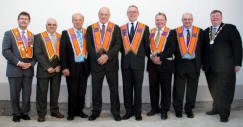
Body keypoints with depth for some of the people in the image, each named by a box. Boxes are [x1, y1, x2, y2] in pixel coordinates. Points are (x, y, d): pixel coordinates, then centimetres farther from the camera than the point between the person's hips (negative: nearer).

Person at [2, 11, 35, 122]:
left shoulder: (32, 36, 13)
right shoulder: (9, 34, 2)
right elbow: (5, 51, -7)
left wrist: (31, 63, -7)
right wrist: (18, 63, -14)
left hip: (28, 70, 3)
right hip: (14, 69, -3)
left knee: (27, 94, 7)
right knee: (15, 95, 6)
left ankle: (25, 112, 23)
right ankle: (16, 114, 21)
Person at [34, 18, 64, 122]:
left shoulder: (61, 37, 9)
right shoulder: (38, 37, 0)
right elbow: (38, 54, -7)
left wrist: (59, 66, -5)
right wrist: (47, 67, -13)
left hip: (57, 70, 3)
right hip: (44, 70, -3)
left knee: (55, 92, 10)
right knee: (42, 92, 1)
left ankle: (55, 111, 23)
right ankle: (41, 113, 13)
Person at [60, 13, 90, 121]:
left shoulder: (87, 33, 7)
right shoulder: (66, 33, 1)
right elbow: (62, 51, -3)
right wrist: (64, 67, -10)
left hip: (84, 67, 2)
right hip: (72, 67, -2)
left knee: (82, 92, 9)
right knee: (72, 92, 4)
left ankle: (79, 110, 25)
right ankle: (71, 112, 19)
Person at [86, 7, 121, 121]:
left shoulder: (116, 28, 4)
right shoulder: (90, 28, 7)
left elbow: (118, 45, -5)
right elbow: (89, 46, -1)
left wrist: (107, 56, -16)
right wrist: (97, 57, -13)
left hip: (111, 63, -1)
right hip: (96, 63, 1)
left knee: (114, 89, 6)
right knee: (96, 89, 8)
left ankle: (115, 111, 18)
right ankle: (96, 111, 22)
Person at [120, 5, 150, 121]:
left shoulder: (144, 28, 4)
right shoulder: (122, 29, 10)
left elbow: (147, 46, 6)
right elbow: (120, 46, 13)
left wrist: (143, 56, 6)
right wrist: (125, 54, 5)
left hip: (138, 63, -2)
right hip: (126, 63, 2)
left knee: (138, 88, 5)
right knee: (127, 88, 7)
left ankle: (138, 112, 16)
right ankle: (129, 110, 19)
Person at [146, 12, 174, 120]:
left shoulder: (170, 33, 0)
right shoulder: (150, 32, 11)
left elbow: (171, 49, -9)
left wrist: (160, 57, -15)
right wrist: (152, 57, -9)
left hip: (165, 64, -3)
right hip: (152, 63, 4)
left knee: (165, 88, 3)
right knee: (153, 87, 9)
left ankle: (164, 110, 13)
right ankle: (154, 108, 23)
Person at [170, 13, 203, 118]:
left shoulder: (199, 32, 5)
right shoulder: (175, 32, 5)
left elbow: (201, 48, 3)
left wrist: (200, 62, -2)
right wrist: (175, 58, -4)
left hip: (194, 64, 1)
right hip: (180, 64, 0)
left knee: (192, 88, 8)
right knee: (178, 88, 5)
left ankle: (189, 110, 22)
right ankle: (178, 110, 19)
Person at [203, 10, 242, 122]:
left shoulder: (230, 28, -1)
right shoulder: (206, 31, 14)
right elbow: (204, 48, 12)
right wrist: (203, 63, 6)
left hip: (225, 67, -5)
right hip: (210, 68, 5)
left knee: (225, 90, 1)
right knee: (213, 90, 12)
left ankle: (224, 113, 12)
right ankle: (216, 108, 28)